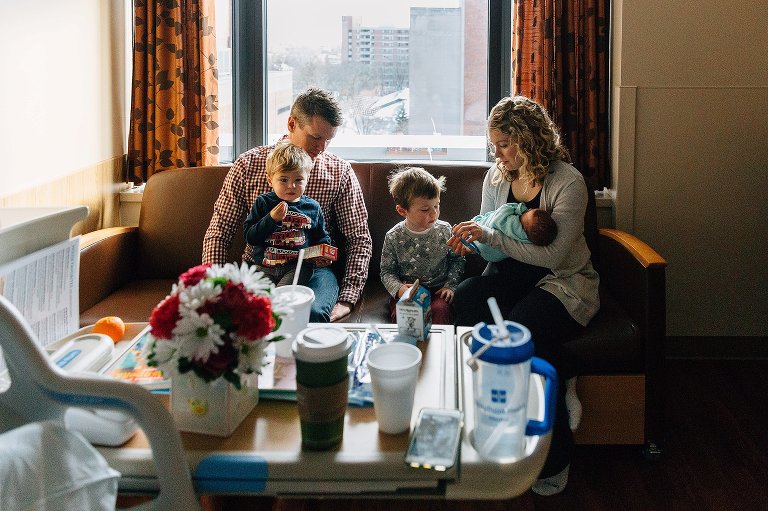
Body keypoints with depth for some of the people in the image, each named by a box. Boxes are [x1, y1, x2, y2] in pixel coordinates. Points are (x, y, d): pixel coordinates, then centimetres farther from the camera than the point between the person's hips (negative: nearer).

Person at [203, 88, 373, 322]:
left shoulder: (340, 171, 4)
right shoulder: (248, 164, 4)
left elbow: (359, 240, 4)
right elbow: (218, 233, 6)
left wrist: (346, 300, -9)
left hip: (314, 268, -1)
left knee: (313, 312, -36)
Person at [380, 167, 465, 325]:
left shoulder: (445, 230, -1)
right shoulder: (393, 237, -5)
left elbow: (457, 260, 11)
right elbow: (387, 271, 4)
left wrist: (450, 286, -1)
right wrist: (398, 288, -16)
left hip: (438, 289, 1)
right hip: (408, 291, -1)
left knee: (440, 310, -30)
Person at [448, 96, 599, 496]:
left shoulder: (568, 183, -12)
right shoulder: (496, 177, 8)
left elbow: (553, 255, -20)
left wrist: (489, 236, -21)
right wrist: (470, 241, -6)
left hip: (565, 282, -5)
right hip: (511, 275, 5)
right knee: (466, 298, -29)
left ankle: (555, 459, -18)